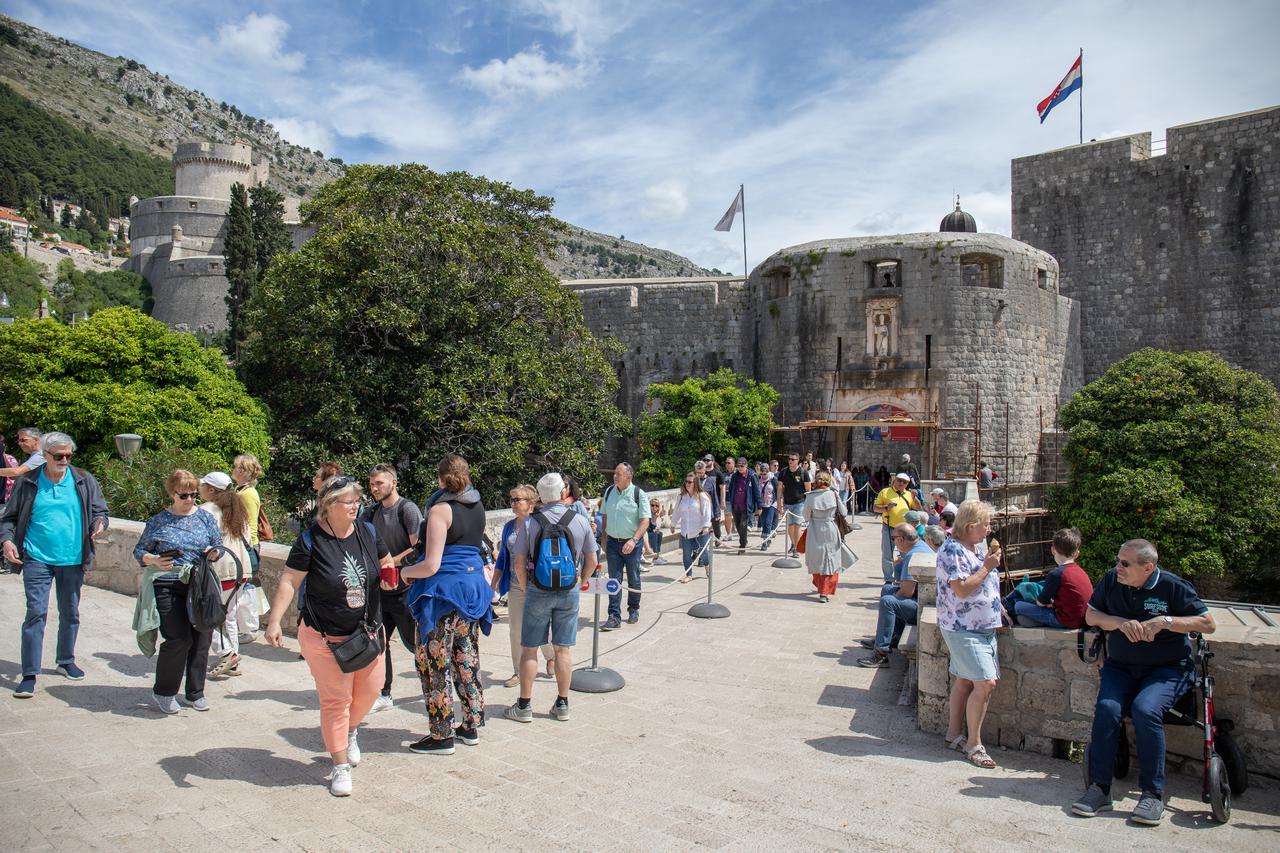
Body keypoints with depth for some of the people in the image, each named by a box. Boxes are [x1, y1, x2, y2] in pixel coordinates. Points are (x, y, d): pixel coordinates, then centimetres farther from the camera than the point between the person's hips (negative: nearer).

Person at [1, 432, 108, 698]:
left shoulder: (84, 481, 1)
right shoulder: (27, 482, -1)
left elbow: (100, 510, 7)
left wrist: (99, 523, -15)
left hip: (73, 560, 2)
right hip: (37, 559, -2)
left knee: (70, 613, 15)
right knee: (36, 613, -6)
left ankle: (66, 660, 32)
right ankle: (30, 674, 2)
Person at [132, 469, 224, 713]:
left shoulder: (206, 518, 10)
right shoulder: (158, 521, 5)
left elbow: (219, 546, 14)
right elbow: (139, 551, 7)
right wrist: (154, 560, -13)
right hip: (168, 589, -3)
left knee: (202, 640, 4)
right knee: (178, 639, -11)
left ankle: (195, 692, 22)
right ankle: (163, 691, 12)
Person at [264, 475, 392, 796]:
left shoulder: (367, 531, 0)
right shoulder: (311, 539, -13)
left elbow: (386, 562, 16)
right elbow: (289, 581, -11)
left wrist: (389, 575, -5)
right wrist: (274, 621, -18)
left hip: (368, 630, 4)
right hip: (325, 636, -4)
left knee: (370, 689, 12)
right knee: (335, 699, 1)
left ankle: (350, 730, 44)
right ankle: (340, 766, 16)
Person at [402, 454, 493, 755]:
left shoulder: (441, 510, -15)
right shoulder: (478, 507, 7)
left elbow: (431, 565, -17)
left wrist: (405, 572, -2)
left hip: (444, 589, -8)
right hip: (473, 587, 8)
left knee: (435, 664, 4)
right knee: (467, 660, 17)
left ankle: (441, 736, 11)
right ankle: (471, 727, 25)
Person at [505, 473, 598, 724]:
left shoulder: (529, 523, -8)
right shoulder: (580, 521, -4)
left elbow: (519, 563, -5)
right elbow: (592, 560, 2)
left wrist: (526, 588, 10)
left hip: (538, 591, -1)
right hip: (569, 591, 2)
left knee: (530, 649, 8)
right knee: (564, 649, 10)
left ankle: (524, 705, 15)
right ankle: (562, 704, 18)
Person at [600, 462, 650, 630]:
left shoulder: (639, 494, -11)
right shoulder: (609, 492, 3)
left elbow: (645, 521, -14)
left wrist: (634, 540, -26)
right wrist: (604, 538, 13)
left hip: (632, 543, -3)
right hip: (612, 542, 3)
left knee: (633, 579, 12)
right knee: (614, 580, 0)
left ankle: (633, 610, 32)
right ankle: (614, 618, 0)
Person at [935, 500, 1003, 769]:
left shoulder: (979, 546, 12)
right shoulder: (951, 550, -17)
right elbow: (962, 590, -24)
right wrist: (988, 567, -18)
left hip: (984, 626, 9)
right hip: (962, 628, -9)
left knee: (965, 680, 14)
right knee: (985, 683, -12)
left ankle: (954, 733, 25)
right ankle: (974, 743, 1)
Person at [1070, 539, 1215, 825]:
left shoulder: (1173, 586, -8)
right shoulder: (1111, 580, 1)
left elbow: (1208, 624, -6)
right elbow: (1090, 616, 9)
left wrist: (1165, 622, -19)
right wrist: (1120, 622, -11)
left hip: (1168, 669, -3)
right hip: (1120, 666, 3)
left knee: (1145, 710, -31)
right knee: (1107, 709, -24)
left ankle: (1153, 794, -16)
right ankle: (1099, 789, -16)